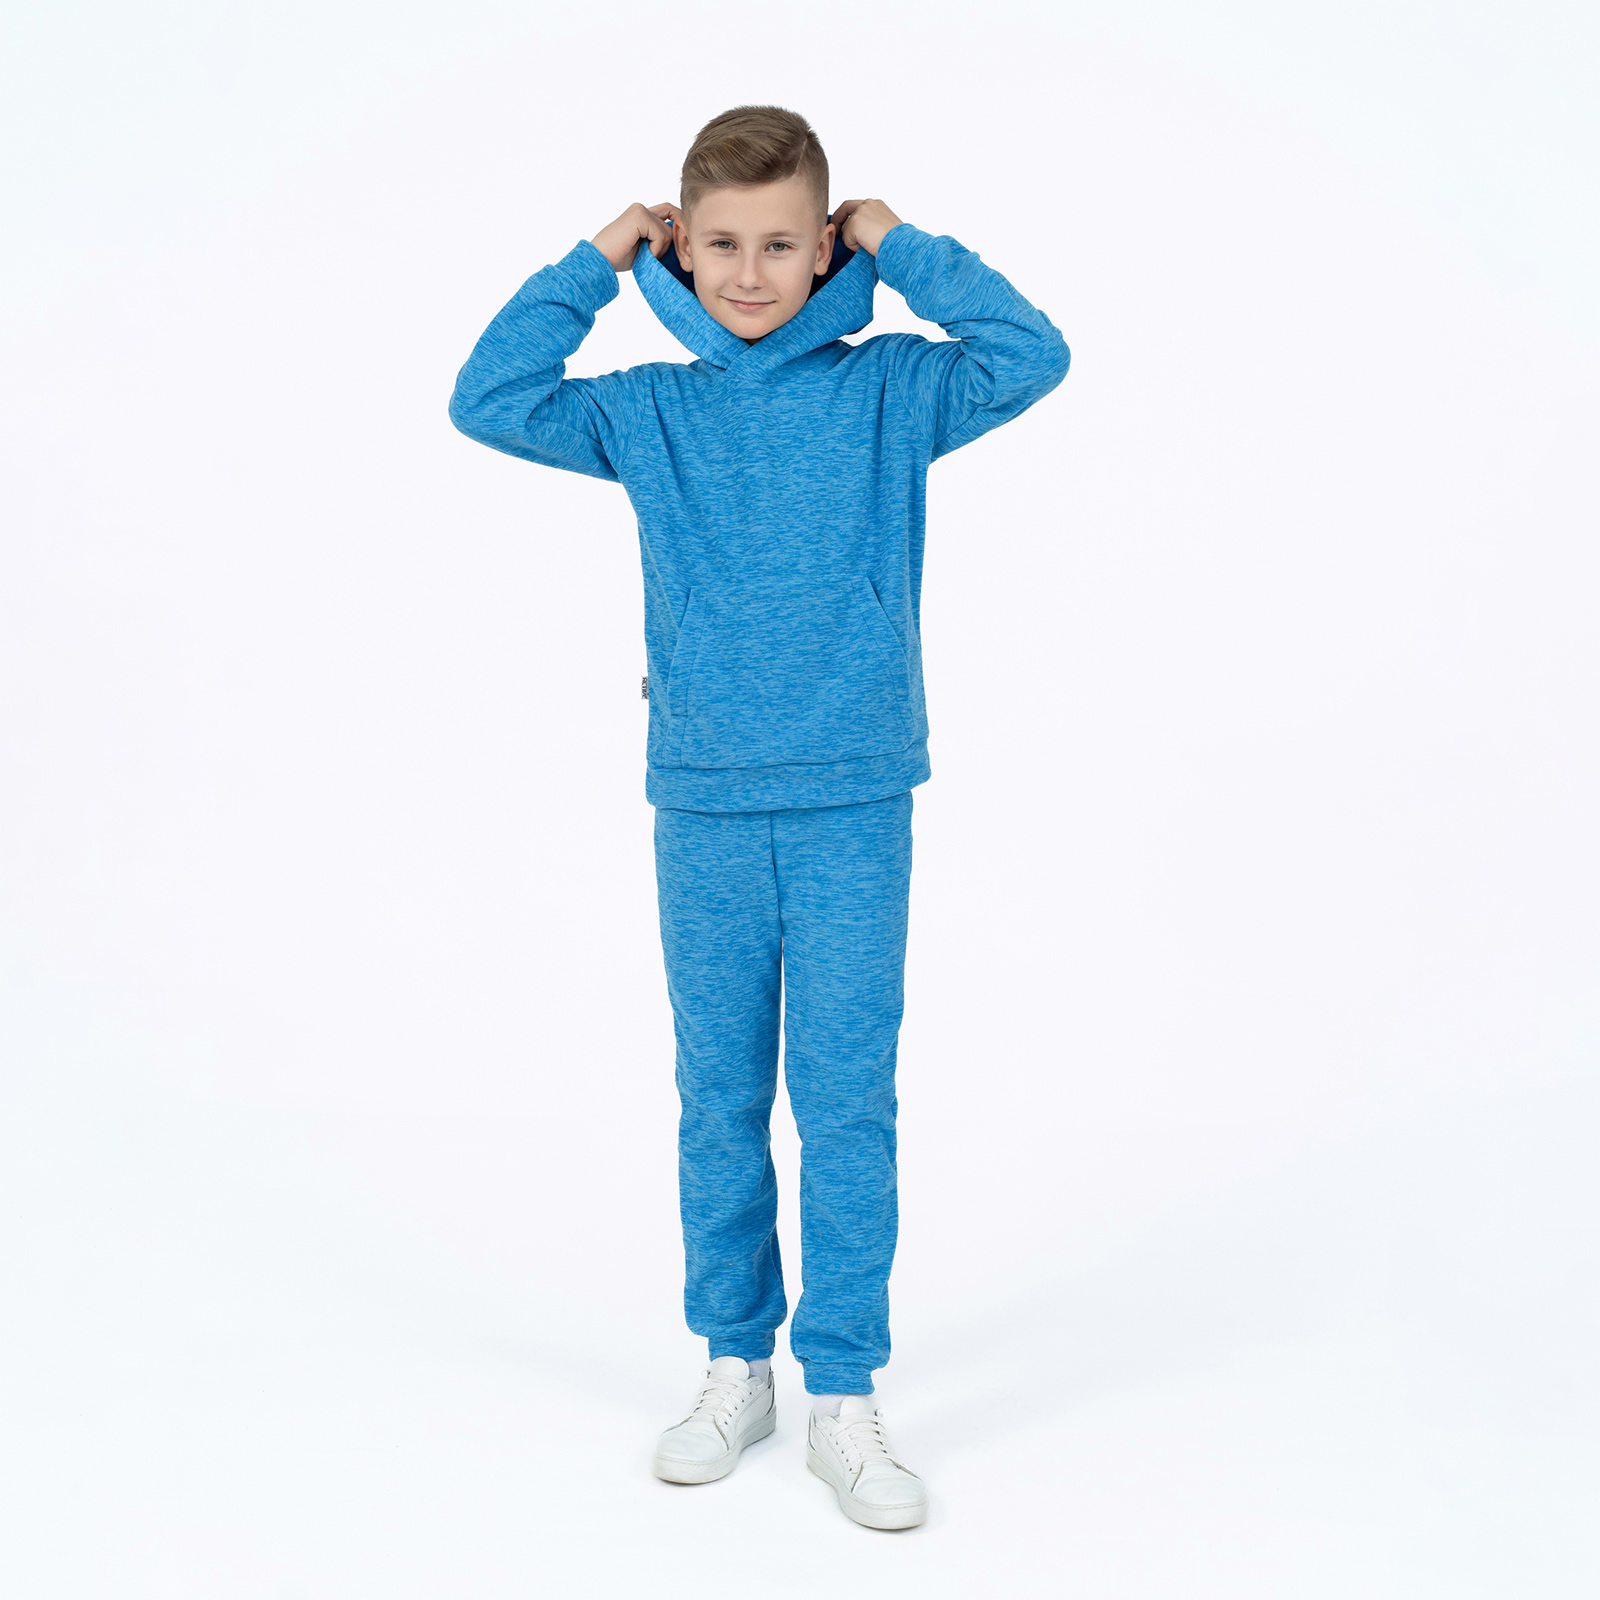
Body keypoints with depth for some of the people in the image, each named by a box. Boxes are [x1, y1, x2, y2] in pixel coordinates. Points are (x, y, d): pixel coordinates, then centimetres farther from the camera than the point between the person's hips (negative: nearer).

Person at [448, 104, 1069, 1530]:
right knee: (720, 1098, 11)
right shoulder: (649, 412, 5)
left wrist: (904, 249, -3)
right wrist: (594, 265, 0)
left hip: (857, 808, -1)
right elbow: (488, 401, 0)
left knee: (848, 1101, 0)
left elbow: (1034, 355, -8)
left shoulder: (890, 391, 2)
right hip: (705, 810, 2)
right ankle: (735, 1363, 27)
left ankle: (843, 1394, 12)